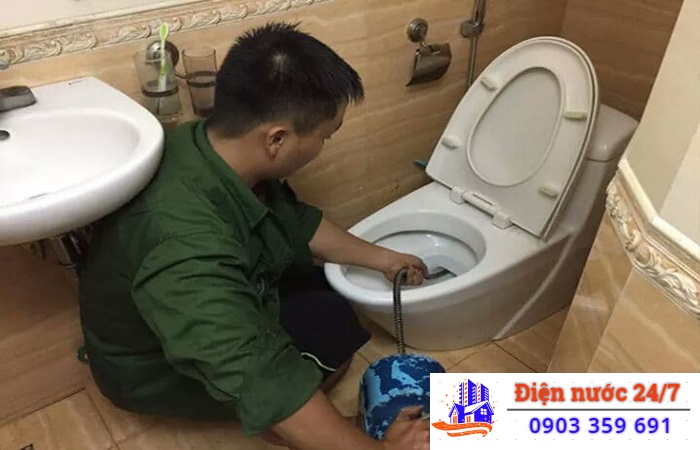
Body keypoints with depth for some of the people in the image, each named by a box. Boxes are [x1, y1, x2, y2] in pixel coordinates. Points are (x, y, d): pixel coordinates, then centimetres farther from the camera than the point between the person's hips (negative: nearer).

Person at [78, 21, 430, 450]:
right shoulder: (186, 245, -43)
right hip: (155, 366, -8)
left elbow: (296, 221, 0)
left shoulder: (218, 147, -16)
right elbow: (263, 382, -41)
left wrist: (381, 258, 6)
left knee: (326, 276, 10)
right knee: (333, 331, -13)